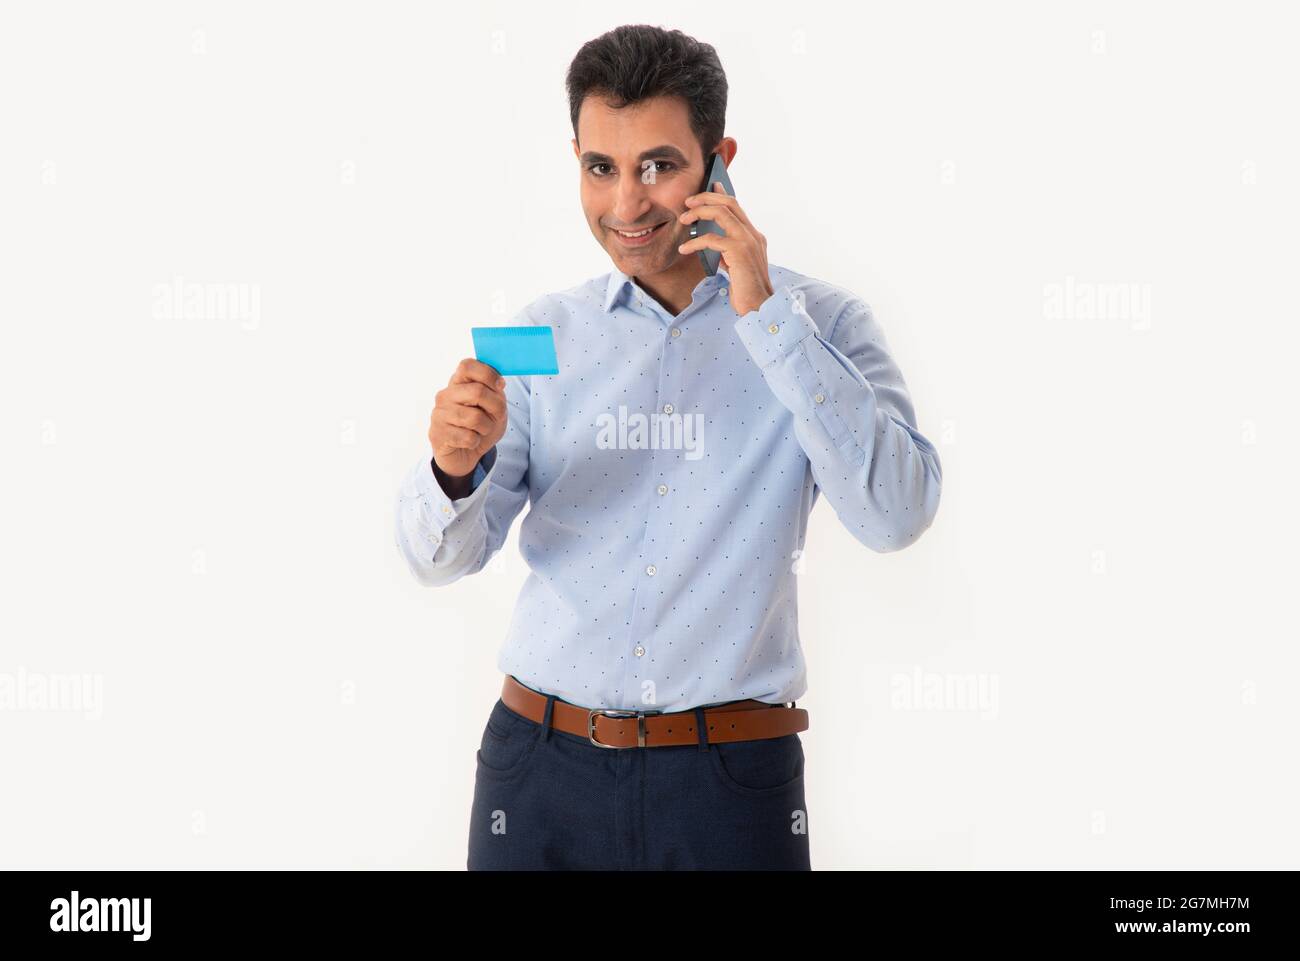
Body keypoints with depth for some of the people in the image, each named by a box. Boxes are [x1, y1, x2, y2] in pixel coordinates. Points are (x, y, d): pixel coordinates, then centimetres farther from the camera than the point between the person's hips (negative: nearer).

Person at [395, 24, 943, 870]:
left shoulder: (821, 322, -2)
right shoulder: (545, 335, 4)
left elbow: (897, 514, -16)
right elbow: (440, 558, 1)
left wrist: (764, 311, -18)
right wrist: (455, 469, -22)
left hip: (732, 779, -2)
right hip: (543, 769, 2)